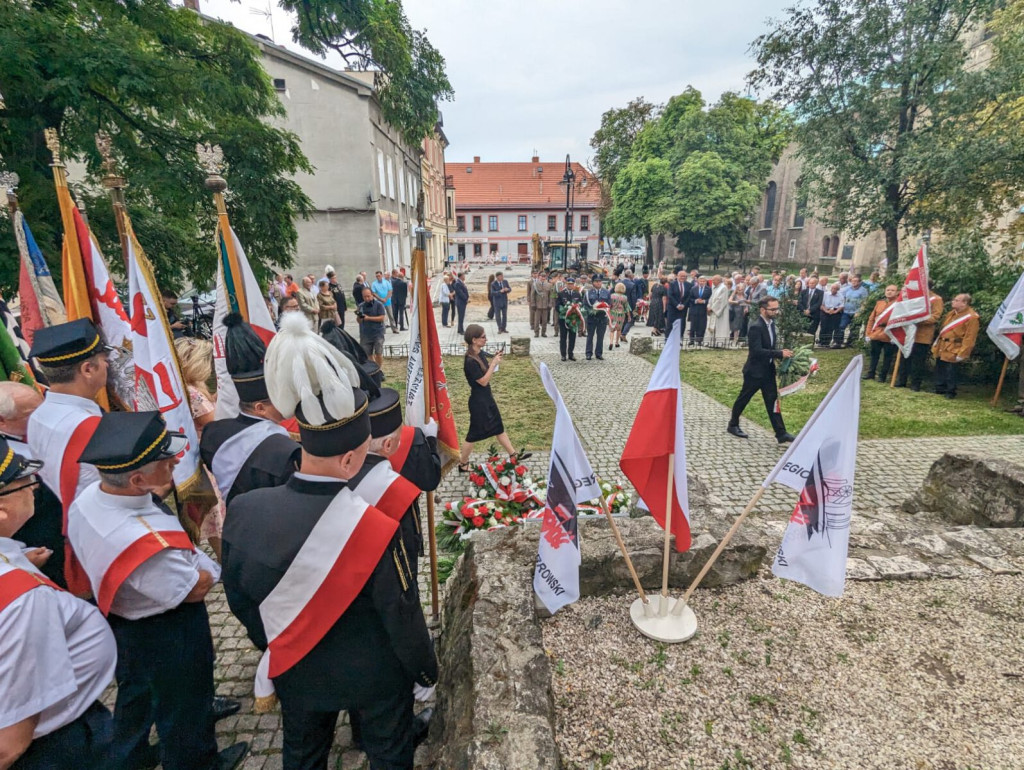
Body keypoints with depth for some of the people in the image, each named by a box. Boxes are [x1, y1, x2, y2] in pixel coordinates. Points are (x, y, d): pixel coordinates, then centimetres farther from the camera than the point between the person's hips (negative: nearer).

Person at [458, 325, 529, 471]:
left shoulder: (481, 353, 1)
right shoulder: (470, 361, -26)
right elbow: (483, 381, -23)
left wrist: (494, 360, -2)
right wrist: (494, 363, -19)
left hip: (487, 397, 9)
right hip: (478, 400, -9)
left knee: (499, 426, 18)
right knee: (474, 433, 5)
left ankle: (513, 455, 31)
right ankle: (462, 464, 22)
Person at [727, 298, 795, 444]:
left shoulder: (771, 323, 4)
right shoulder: (755, 327, -22)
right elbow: (757, 351, -28)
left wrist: (779, 353, -1)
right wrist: (780, 354, -28)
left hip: (768, 369, 7)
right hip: (755, 370, -7)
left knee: (772, 400, 5)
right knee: (744, 398, 10)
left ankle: (781, 433, 7)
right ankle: (733, 425, 28)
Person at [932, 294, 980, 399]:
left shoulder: (972, 317, -14)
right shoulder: (951, 313, 12)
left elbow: (969, 338, -17)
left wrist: (961, 354, -19)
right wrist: (937, 344, 18)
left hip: (952, 350, -8)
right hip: (941, 347, 8)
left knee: (950, 371, -3)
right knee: (939, 368, 14)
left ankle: (950, 392, 10)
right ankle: (939, 388, 26)